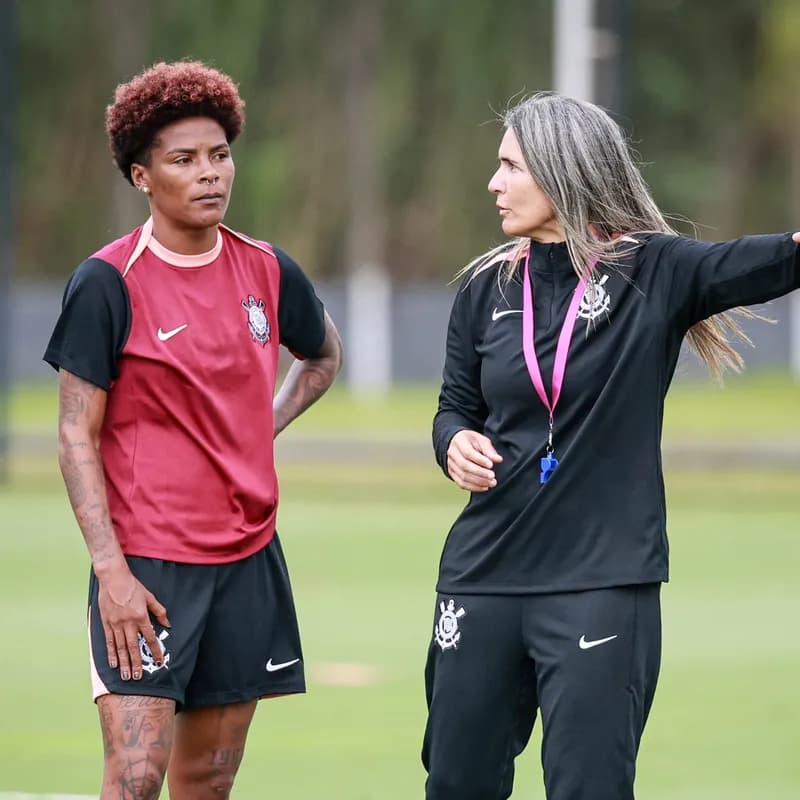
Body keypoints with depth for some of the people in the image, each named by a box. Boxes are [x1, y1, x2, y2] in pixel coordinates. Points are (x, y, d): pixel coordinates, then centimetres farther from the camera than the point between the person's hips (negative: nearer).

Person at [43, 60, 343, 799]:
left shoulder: (266, 271, 6)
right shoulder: (108, 283, -9)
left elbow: (323, 355, 28)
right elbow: (77, 438, -8)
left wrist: (262, 432, 13)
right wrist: (111, 571, -16)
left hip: (248, 558, 5)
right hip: (147, 566, -5)